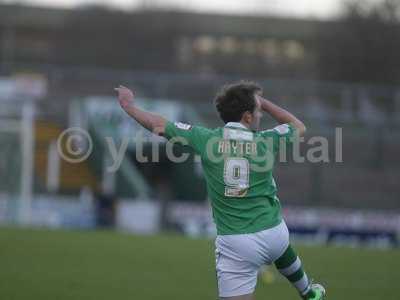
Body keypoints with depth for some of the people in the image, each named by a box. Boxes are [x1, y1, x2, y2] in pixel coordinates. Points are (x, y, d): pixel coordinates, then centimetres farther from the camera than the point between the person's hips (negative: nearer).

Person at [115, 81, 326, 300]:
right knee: (282, 250, 37)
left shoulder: (207, 140, -9)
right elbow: (299, 127, 15)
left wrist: (129, 106, 17)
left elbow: (157, 125, 1)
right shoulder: (265, 141, -7)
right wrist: (263, 103, 19)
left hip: (236, 245, -3)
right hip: (274, 233, 3)